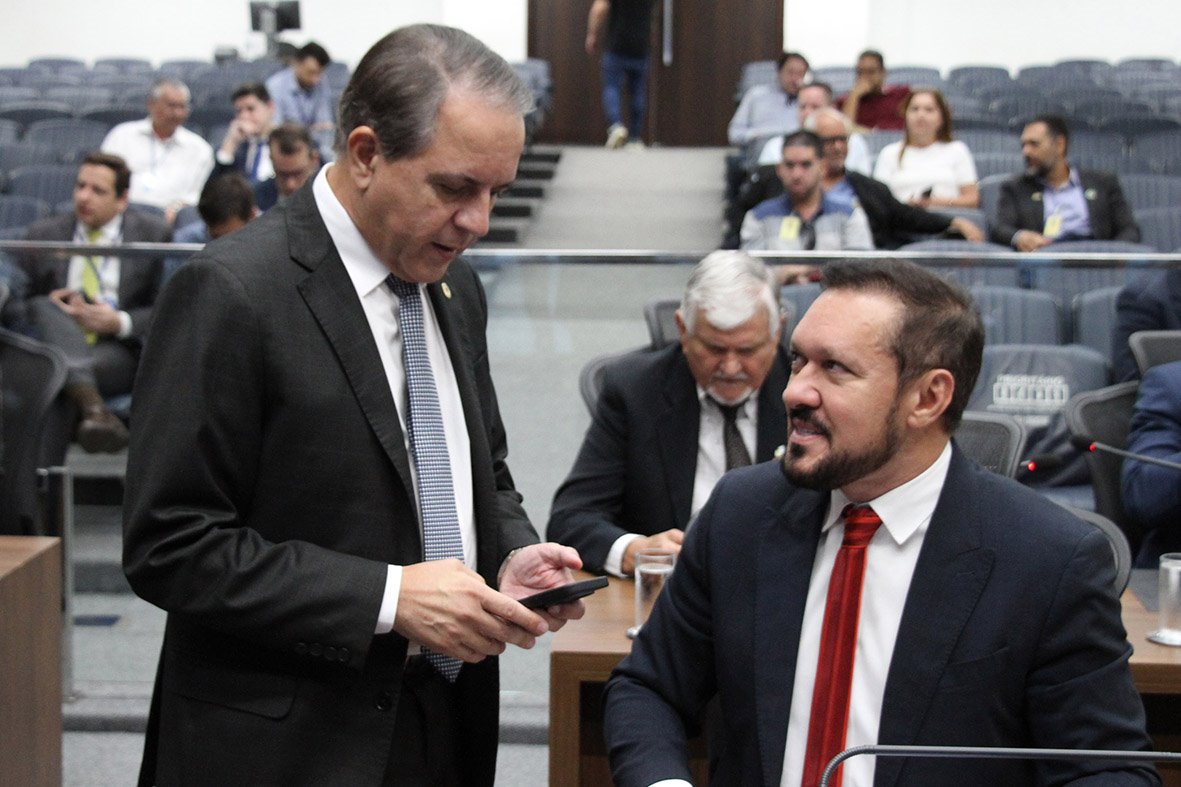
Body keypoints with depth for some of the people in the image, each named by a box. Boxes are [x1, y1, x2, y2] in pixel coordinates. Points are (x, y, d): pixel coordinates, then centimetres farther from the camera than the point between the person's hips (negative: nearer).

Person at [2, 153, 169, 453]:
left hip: (117, 352, -2)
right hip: (54, 346, 2)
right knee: (43, 308, -34)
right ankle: (90, 403, -57)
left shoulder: (153, 235, 12)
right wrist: (46, 309, -9)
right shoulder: (43, 234, 18)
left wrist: (119, 322, -10)